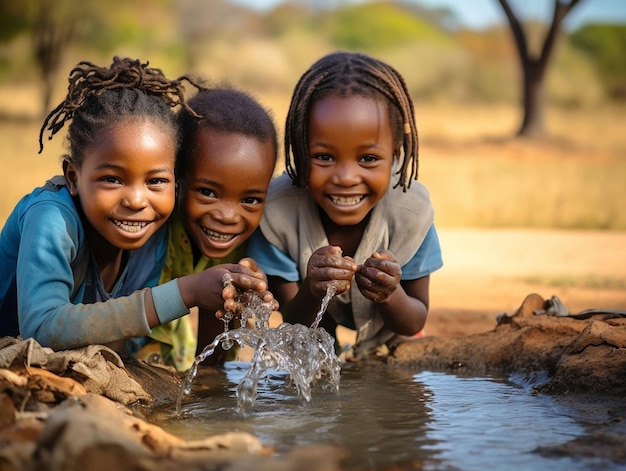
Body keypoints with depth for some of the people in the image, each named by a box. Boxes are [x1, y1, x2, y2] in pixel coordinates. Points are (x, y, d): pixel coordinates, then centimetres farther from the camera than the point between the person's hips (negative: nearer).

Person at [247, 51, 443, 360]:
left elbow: (413, 325, -15)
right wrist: (313, 292, -45)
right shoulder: (277, 211, -30)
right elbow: (291, 328, -21)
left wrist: (390, 295, -40)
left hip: (387, 349, 1)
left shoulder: (412, 209, -27)